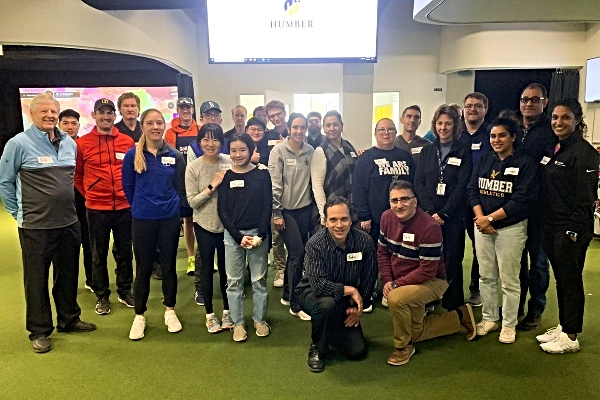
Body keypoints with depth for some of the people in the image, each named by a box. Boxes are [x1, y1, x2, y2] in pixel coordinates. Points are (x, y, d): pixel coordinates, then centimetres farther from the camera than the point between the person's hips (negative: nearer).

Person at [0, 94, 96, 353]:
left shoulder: (69, 143, 7)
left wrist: (69, 205, 14)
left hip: (69, 223, 5)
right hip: (35, 226, -5)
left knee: (68, 275, 16)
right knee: (37, 279, 8)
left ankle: (69, 319, 33)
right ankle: (39, 331, 23)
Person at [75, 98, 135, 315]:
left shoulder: (127, 141, 1)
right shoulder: (82, 143, -3)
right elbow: (76, 175, 6)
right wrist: (89, 194, 5)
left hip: (124, 206, 2)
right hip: (96, 209, -1)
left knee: (124, 251, 12)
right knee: (99, 254, 10)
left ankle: (124, 291, 28)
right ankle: (102, 296, 24)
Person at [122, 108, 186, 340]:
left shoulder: (174, 156, -2)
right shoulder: (133, 155, -4)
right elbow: (128, 186, 6)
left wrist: (171, 206, 6)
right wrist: (140, 207, 11)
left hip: (169, 219, 1)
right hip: (142, 220, -1)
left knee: (169, 266, 10)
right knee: (143, 268, 8)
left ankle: (170, 311, 27)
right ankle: (139, 316, 23)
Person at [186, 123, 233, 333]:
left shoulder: (230, 163, -7)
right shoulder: (193, 167, -9)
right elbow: (192, 201, -12)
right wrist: (213, 186, -19)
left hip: (227, 224, 1)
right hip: (204, 225, -1)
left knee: (226, 268, 14)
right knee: (207, 269, 11)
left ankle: (227, 311, 32)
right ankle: (210, 314, 27)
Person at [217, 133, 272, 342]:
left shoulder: (262, 174, -1)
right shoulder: (226, 176, 2)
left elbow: (268, 206, -2)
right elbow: (222, 210, 0)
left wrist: (260, 235, -11)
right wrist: (239, 236, -9)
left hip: (258, 233, -1)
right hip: (232, 235, 1)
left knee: (259, 279, 8)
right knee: (234, 281, 7)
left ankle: (260, 319, 25)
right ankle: (238, 323, 21)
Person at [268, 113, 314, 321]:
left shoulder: (310, 151, 4)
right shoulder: (279, 151, -9)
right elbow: (274, 183, -10)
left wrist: (317, 206, 8)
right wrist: (276, 213, -12)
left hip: (305, 208, 5)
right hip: (286, 209, -4)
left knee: (295, 253, 12)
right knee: (298, 253, -8)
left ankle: (288, 294, 29)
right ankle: (296, 304, 4)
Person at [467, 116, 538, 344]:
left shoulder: (525, 163, -6)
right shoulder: (484, 159, 9)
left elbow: (522, 200, -14)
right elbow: (472, 189, 4)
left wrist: (489, 218, -16)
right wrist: (480, 217, -11)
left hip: (510, 228, -4)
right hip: (482, 225, 4)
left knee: (509, 280, 4)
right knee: (486, 276, 12)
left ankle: (509, 324, 20)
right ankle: (489, 318, 27)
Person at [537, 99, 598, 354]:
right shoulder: (554, 150, 13)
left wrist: (573, 231, -18)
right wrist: (544, 226, 11)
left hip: (571, 229, -8)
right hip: (551, 227, 8)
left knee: (570, 280, 2)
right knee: (560, 279, 16)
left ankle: (571, 338, 14)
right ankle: (562, 327, 29)